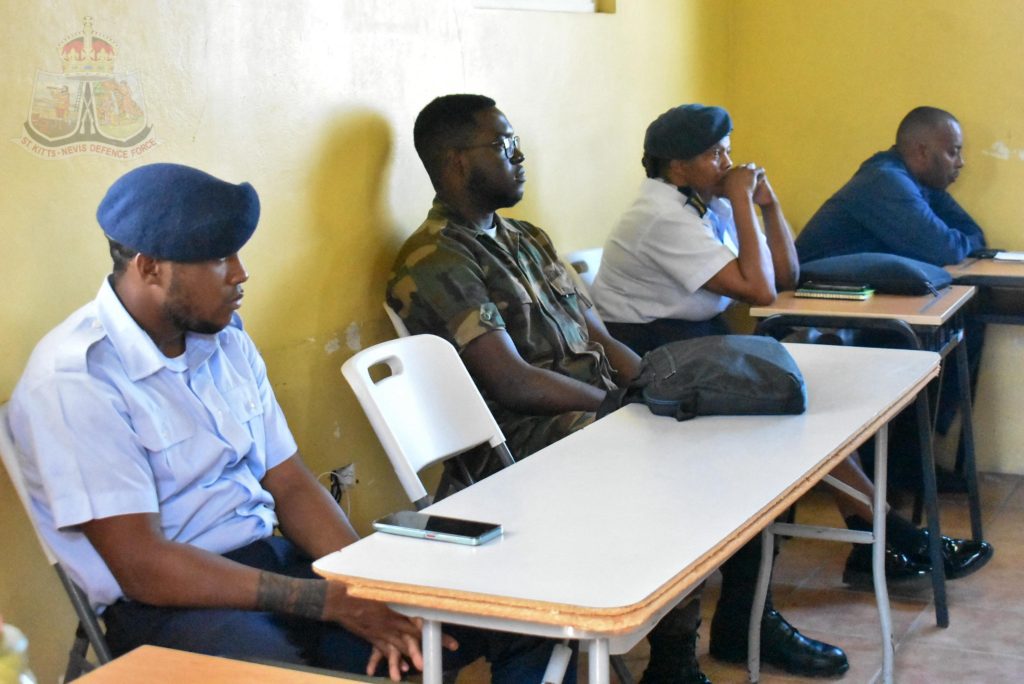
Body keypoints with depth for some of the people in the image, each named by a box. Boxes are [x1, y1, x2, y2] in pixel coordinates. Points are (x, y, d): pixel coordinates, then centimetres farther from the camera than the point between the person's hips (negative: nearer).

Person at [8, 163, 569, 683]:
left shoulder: (228, 342, 12)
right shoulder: (71, 380, -13)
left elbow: (290, 485, 11)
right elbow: (143, 568, -18)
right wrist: (330, 601, -20)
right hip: (170, 609, -7)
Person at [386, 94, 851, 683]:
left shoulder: (528, 240, 18)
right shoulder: (434, 263, -11)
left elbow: (603, 341, 15)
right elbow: (512, 384, -18)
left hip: (602, 409, 9)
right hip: (536, 438, -8)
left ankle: (744, 619, 9)